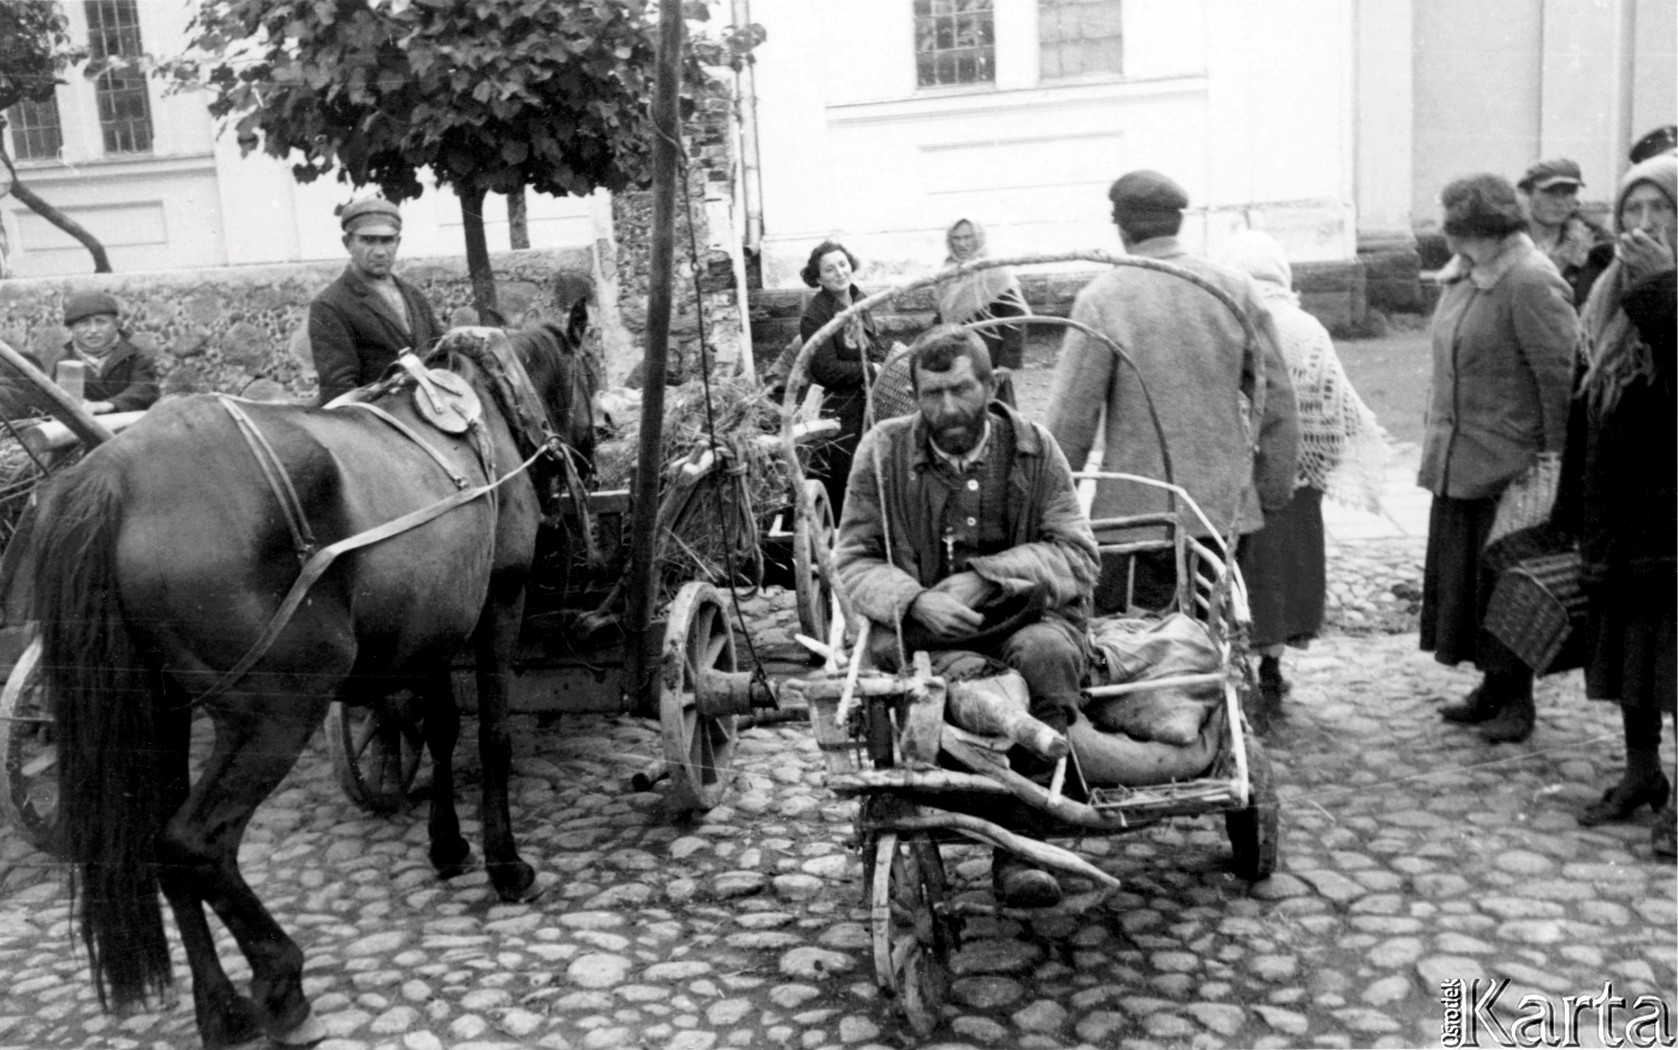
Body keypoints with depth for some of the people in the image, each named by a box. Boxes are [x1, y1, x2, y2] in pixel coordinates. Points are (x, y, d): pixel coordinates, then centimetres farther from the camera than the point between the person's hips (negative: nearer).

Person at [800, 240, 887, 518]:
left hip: (867, 400, 7)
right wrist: (870, 370, -13)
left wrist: (882, 364, -6)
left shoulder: (859, 300, 7)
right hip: (837, 408, -7)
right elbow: (826, 369, -20)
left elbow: (876, 346, 16)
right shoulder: (815, 314, -16)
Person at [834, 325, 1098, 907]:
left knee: (1048, 650, -33)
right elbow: (853, 559, 0)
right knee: (885, 653, -34)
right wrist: (915, 602, -21)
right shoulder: (882, 452, 3)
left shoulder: (1033, 448, 3)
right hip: (924, 624, 0)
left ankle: (1018, 849, -27)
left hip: (1023, 616, 0)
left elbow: (1077, 556, -3)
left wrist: (984, 575, -17)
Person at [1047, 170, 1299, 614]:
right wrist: (1273, 493, 14)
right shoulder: (1236, 290, 2)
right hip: (1225, 507, 4)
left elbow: (1073, 417, -9)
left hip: (1137, 512, -4)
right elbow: (1277, 400, 5)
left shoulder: (1102, 299, -9)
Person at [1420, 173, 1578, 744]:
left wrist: (1557, 460, -17)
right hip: (1458, 461, 8)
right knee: (1463, 573, 14)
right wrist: (1436, 437, 14)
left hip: (1508, 465, -8)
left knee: (1505, 581, 1)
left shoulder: (1532, 283, -17)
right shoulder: (1462, 274, 9)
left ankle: (1517, 702, 15)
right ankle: (1492, 687, 27)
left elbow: (1564, 376, -18)